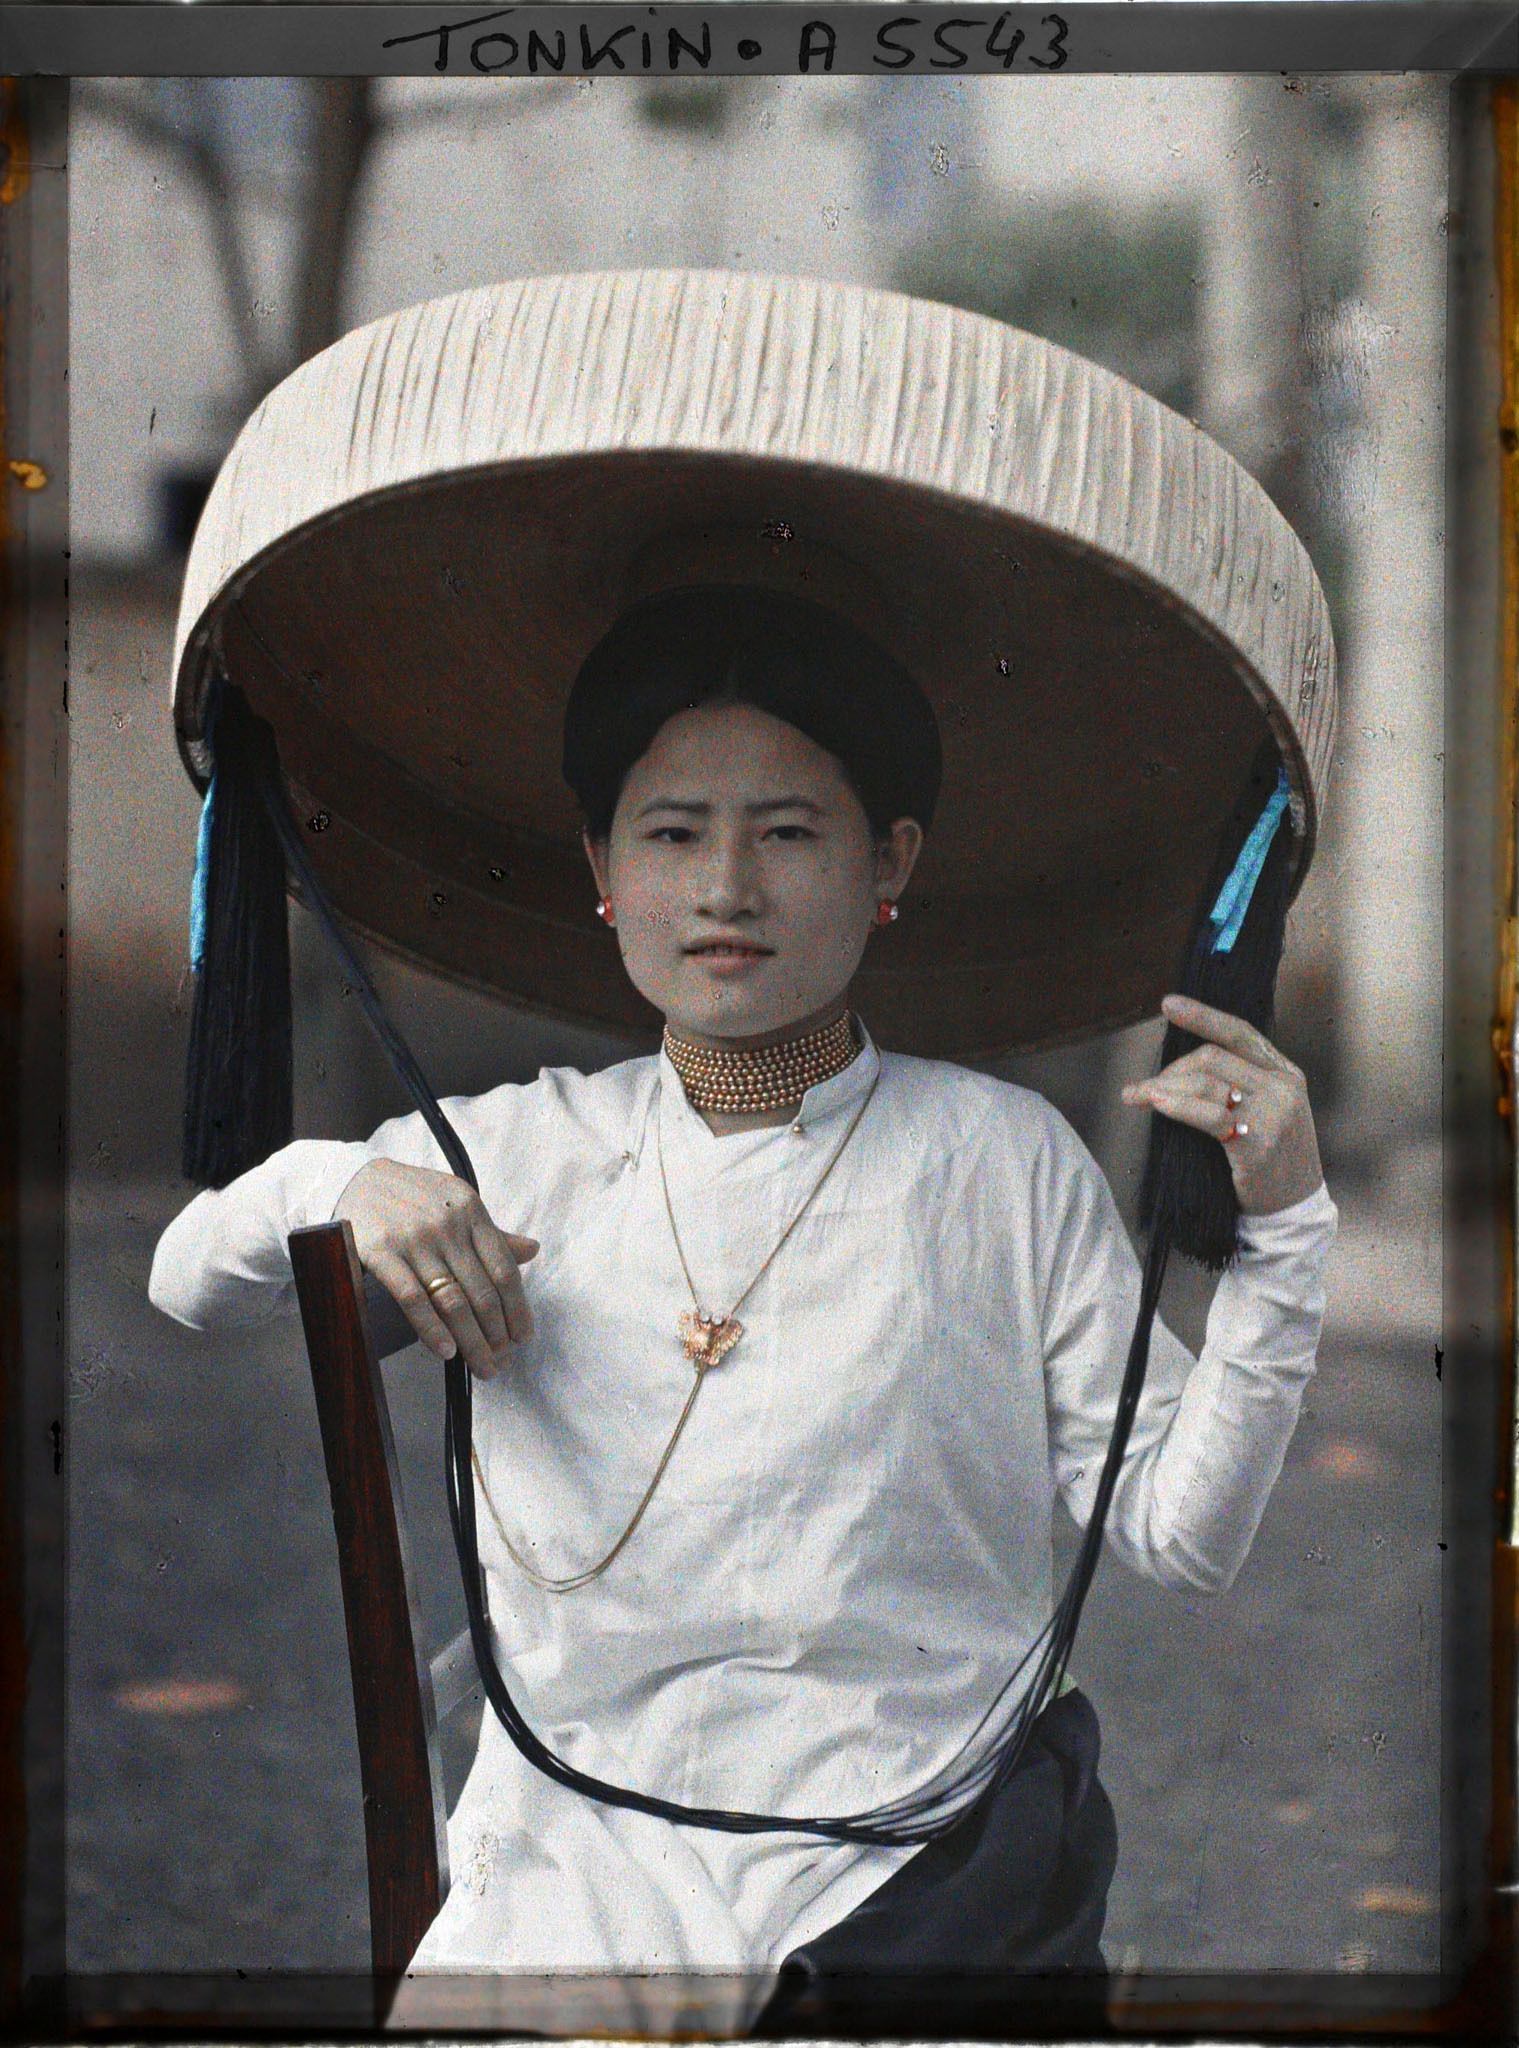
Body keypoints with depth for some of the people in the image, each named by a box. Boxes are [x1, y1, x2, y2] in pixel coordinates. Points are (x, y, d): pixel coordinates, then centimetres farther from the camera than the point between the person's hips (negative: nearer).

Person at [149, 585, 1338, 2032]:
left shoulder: (1000, 1156, 5)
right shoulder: (514, 1152, 11)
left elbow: (1178, 1533, 3)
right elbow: (185, 1286, 17)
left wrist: (1280, 1232, -7)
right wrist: (344, 1185, -3)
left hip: (923, 1873, 0)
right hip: (574, 1878, 1)